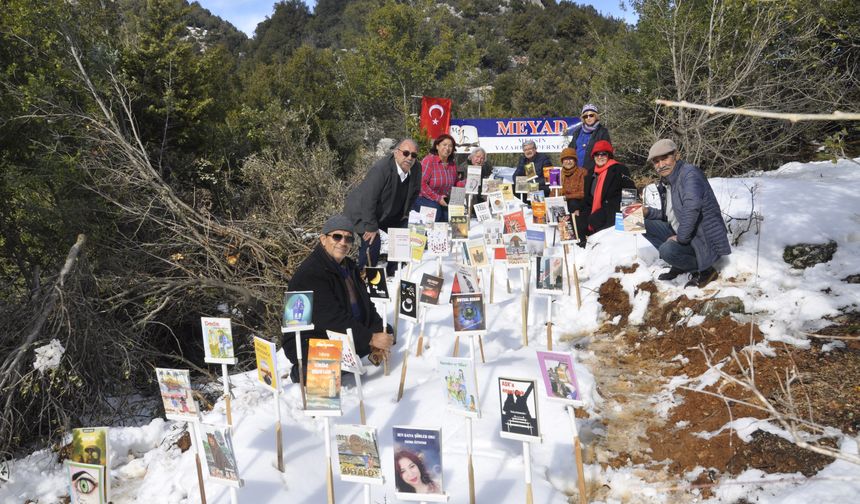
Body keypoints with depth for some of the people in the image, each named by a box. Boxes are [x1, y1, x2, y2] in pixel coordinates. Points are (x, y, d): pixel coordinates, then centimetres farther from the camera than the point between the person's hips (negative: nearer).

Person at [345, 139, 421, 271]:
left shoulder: (416, 169, -12)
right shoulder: (380, 169, -33)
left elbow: (414, 192, 8)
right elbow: (368, 199, -31)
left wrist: (406, 213, 7)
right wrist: (371, 227, -26)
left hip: (390, 214, 8)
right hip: (362, 212, -7)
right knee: (372, 242, -23)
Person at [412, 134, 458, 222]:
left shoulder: (452, 165, 10)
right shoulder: (429, 160, -11)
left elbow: (454, 185, 21)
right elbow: (421, 183, -19)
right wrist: (437, 198, -17)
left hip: (445, 203, 6)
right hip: (426, 201, -6)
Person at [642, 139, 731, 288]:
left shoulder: (689, 173, -18)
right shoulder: (668, 181, 10)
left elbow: (692, 206, -36)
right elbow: (670, 214, 20)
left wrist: (681, 237, -28)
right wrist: (647, 212, 5)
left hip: (705, 241, -9)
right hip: (682, 234, 9)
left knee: (667, 249, -33)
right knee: (645, 224, 4)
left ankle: (706, 270, -4)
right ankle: (680, 265, 9)